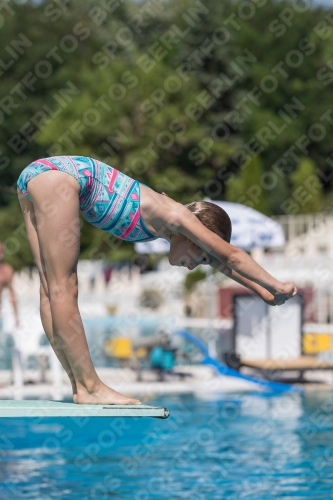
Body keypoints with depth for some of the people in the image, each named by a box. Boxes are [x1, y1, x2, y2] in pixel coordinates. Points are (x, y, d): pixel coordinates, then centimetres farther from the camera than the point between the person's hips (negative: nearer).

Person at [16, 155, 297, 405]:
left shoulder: (167, 223, 16)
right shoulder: (174, 215, -8)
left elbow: (223, 261, 27)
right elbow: (231, 255, -3)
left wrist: (266, 292, 30)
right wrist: (277, 287, 4)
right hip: (59, 176, -9)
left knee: (53, 291, 4)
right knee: (62, 290, -8)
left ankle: (81, 387, 4)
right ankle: (90, 387, -8)